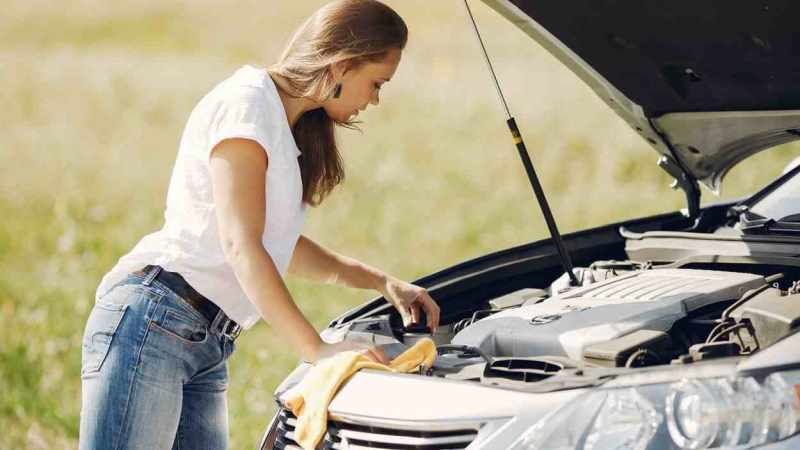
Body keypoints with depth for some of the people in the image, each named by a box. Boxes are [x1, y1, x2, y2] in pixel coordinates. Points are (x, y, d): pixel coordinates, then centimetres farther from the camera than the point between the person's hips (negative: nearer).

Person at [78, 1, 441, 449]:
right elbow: (241, 246, -17)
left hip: (208, 348, 10)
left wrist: (383, 282, 25)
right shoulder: (245, 102, -9)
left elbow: (282, 245, 31)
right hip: (151, 324, -10)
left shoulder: (285, 126, 20)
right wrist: (317, 349, -22)